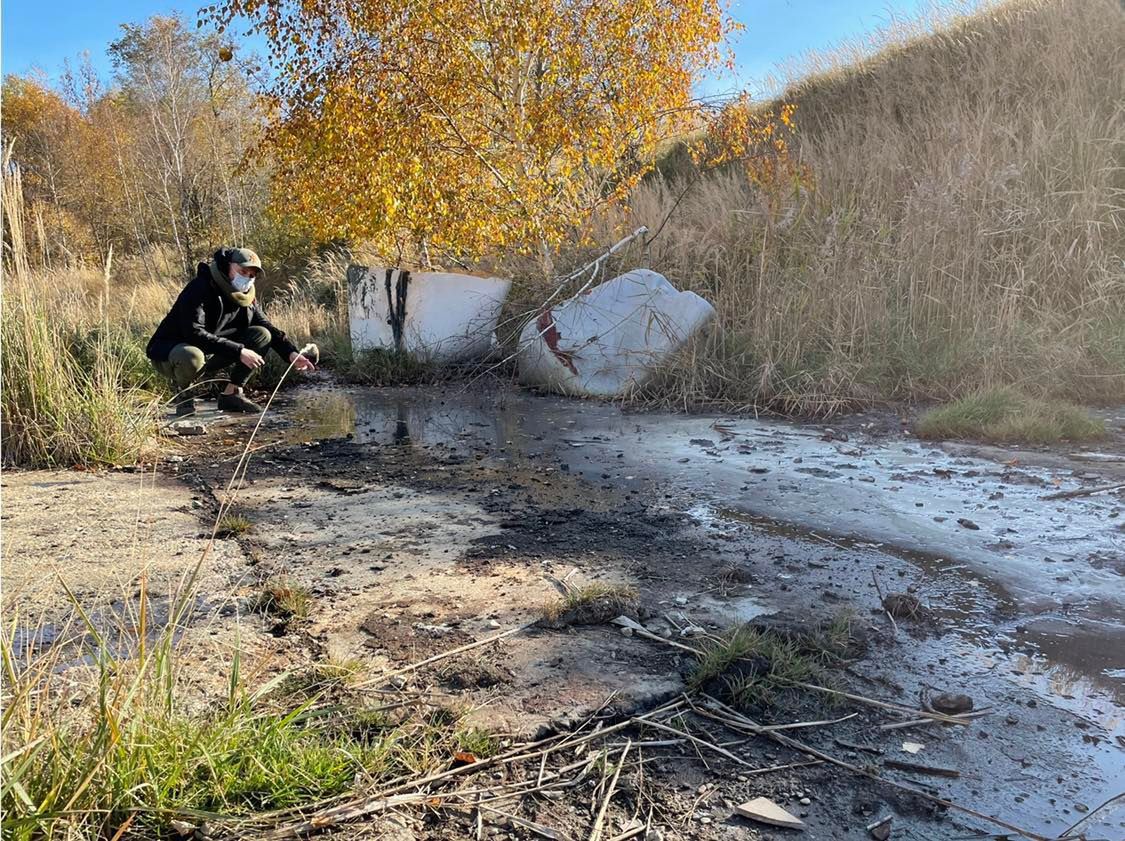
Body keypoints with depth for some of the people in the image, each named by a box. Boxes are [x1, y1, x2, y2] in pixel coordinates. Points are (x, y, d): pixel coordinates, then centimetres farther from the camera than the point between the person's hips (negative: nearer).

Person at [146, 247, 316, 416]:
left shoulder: (246, 298, 1)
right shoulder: (200, 288, -22)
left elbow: (270, 329, 5)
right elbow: (194, 333, -32)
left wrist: (291, 354, -14)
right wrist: (238, 351, -34)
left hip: (208, 356, 7)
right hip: (168, 352, -7)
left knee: (262, 335, -7)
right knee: (191, 356, -43)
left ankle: (231, 394, 0)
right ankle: (183, 393, -7)